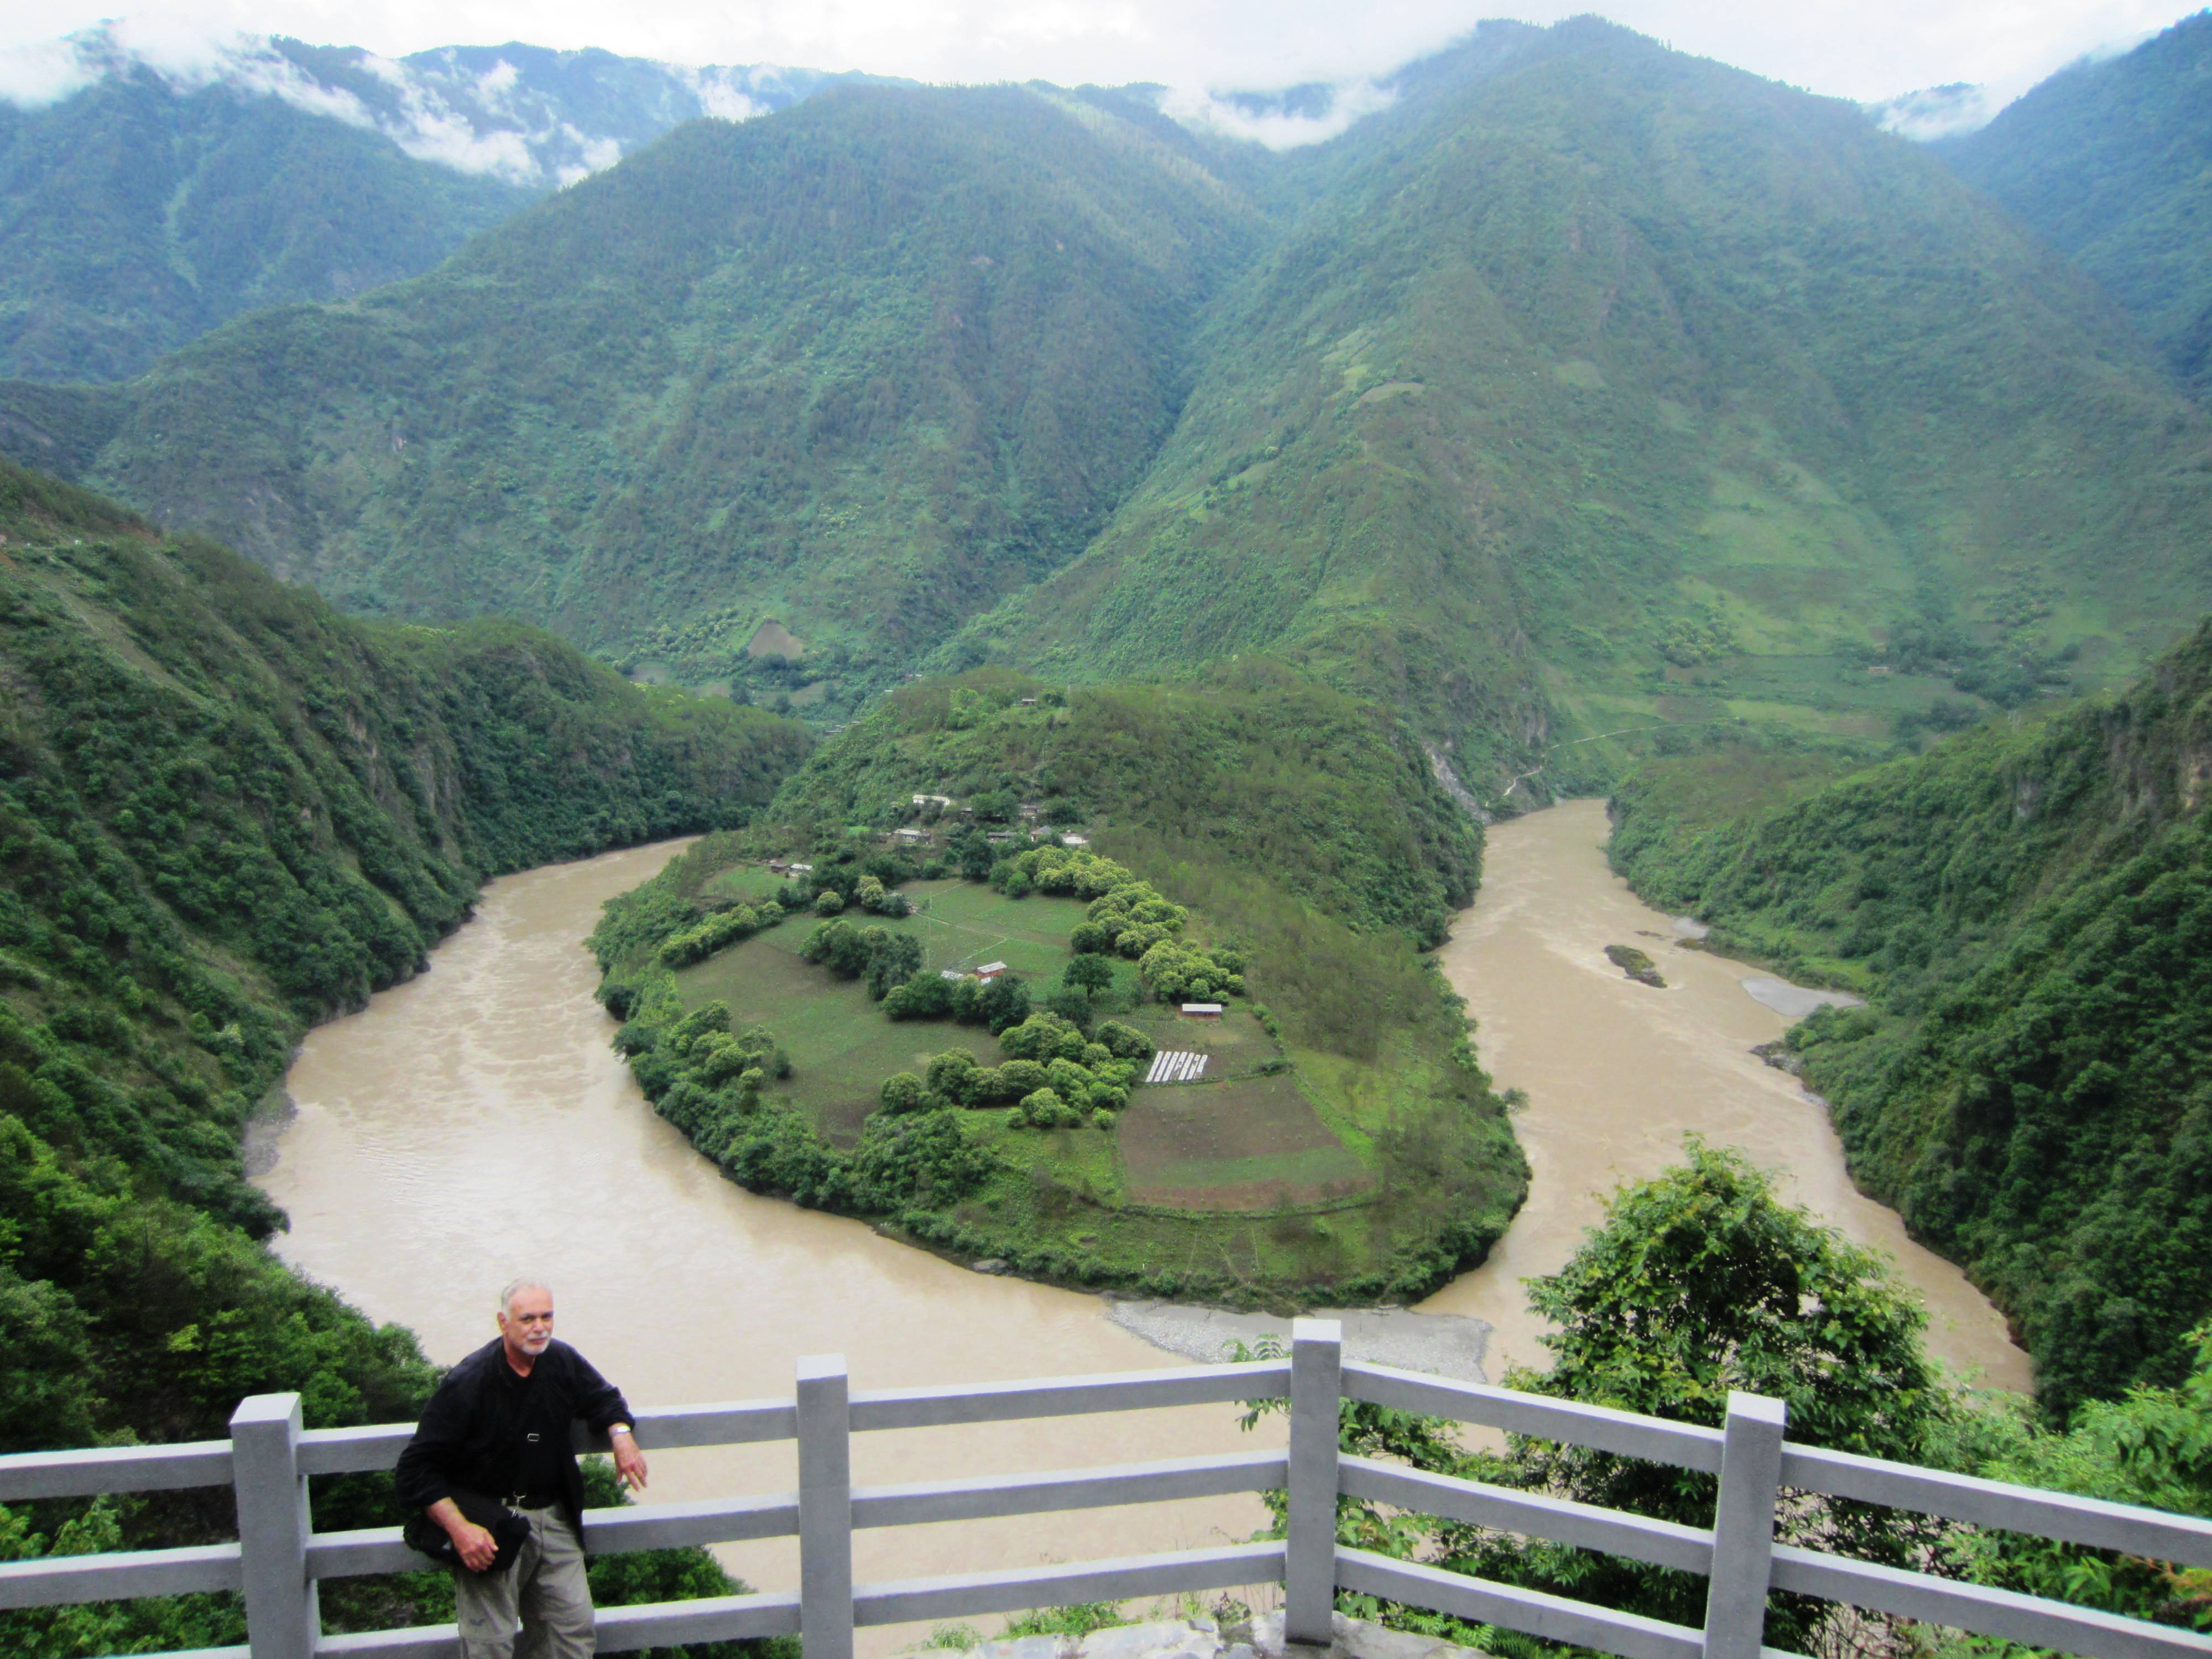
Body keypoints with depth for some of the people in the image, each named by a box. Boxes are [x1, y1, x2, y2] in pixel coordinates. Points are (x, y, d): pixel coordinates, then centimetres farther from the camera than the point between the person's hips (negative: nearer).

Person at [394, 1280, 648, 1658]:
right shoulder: (467, 1382, -13)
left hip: (553, 1517, 5)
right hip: (488, 1524, -4)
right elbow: (418, 1468, -12)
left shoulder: (563, 1361, 2)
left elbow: (604, 1398, 20)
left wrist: (621, 1435, -2)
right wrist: (459, 1528, -21)